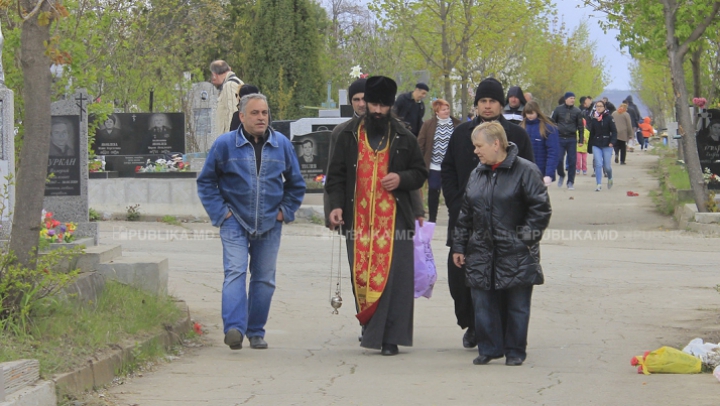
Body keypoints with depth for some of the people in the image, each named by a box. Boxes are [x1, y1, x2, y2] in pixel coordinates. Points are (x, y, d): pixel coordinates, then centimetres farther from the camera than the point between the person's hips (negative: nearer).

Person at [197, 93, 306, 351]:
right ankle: (234, 328, -27)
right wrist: (220, 211, -3)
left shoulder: (282, 145, 5)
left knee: (265, 279, 6)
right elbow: (206, 182, 5)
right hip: (235, 222, -3)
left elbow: (296, 184, 17)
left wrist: (286, 210, 7)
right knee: (235, 272, -17)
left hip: (269, 224, 3)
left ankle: (256, 332, 15)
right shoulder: (224, 145, -3)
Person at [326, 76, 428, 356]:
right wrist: (336, 205, -6)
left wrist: (401, 178, -7)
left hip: (394, 219, -1)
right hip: (358, 219, 1)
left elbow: (420, 173, 14)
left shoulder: (404, 138, 7)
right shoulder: (349, 136, 8)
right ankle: (369, 327, 16)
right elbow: (336, 175, 9)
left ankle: (389, 337, -6)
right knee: (360, 276, 2)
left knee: (392, 277, -8)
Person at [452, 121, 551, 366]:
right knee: (483, 304, 5)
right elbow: (465, 214, 15)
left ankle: (515, 351, 13)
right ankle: (489, 348, 15)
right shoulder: (477, 174, 11)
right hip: (482, 254, 5)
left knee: (516, 305, 3)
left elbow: (541, 209, -8)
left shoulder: (525, 171, -8)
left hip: (515, 255, -5)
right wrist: (459, 246, 12)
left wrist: (525, 238, -11)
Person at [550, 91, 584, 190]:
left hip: (572, 139, 0)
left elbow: (580, 126, 7)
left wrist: (581, 139, 2)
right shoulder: (558, 109, 3)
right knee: (559, 159, -5)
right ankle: (561, 176, 22)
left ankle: (570, 182, 10)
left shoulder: (577, 111, 4)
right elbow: (552, 122, 7)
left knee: (572, 161, 0)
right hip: (560, 138, 0)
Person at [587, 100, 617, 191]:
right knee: (598, 164, -11)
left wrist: (612, 142, -17)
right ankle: (599, 184, -7)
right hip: (596, 145, 2)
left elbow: (614, 131, -4)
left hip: (607, 144, -2)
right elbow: (591, 133, 13)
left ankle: (610, 178, 32)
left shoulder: (609, 118, -2)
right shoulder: (593, 119, 7)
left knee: (607, 166, 1)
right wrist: (590, 146, 13)